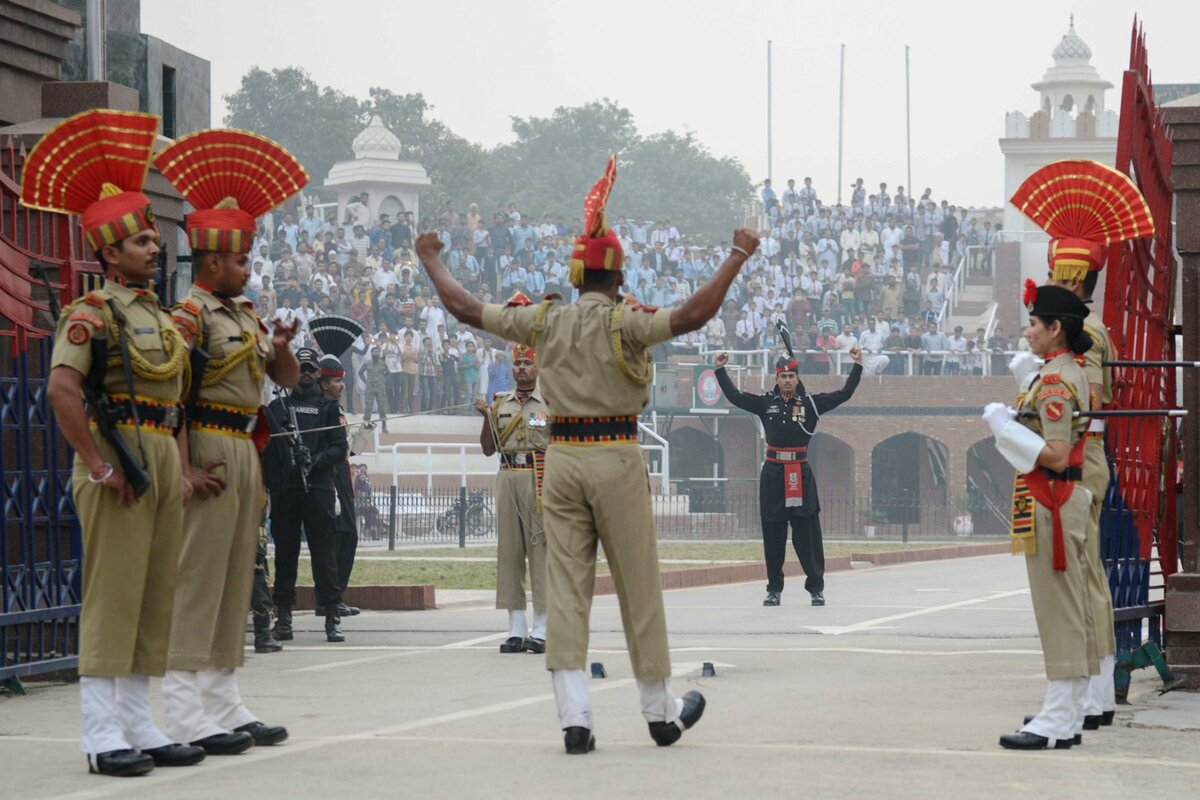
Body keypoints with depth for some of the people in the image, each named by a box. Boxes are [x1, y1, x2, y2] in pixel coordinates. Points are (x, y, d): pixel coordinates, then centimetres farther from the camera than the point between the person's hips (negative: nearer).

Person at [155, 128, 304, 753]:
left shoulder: (246, 316, 18)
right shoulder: (191, 314, -10)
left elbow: (287, 379, 20)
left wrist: (282, 345, -3)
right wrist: (186, 468, -24)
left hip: (246, 454, 9)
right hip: (210, 451, -9)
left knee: (235, 579, 11)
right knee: (197, 577, -9)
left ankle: (224, 705, 17)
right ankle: (187, 714, -8)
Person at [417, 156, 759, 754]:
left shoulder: (544, 320, 3)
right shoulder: (624, 322, -8)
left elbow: (464, 308, 9)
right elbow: (691, 316, -22)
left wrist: (431, 259, 25)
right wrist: (738, 257, -14)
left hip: (561, 458, 3)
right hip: (616, 458, -3)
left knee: (565, 588, 2)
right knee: (638, 587, 7)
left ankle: (574, 717, -6)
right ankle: (661, 712, 17)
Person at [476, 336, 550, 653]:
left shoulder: (550, 403, 4)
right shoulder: (500, 404, 14)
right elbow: (488, 449, 12)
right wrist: (486, 417, -1)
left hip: (540, 479, -4)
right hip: (507, 478, 4)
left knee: (541, 548, -6)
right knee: (509, 549, 2)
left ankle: (540, 629, -6)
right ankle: (516, 629, 5)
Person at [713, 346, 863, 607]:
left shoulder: (811, 403, 4)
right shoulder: (766, 403, 8)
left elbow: (844, 394, 2)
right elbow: (734, 396, 10)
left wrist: (857, 366, -5)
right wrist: (720, 370, 5)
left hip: (801, 475, -2)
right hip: (773, 474, 2)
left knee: (808, 534, -2)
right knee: (773, 536, 5)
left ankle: (816, 588, 4)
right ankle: (774, 589, 12)